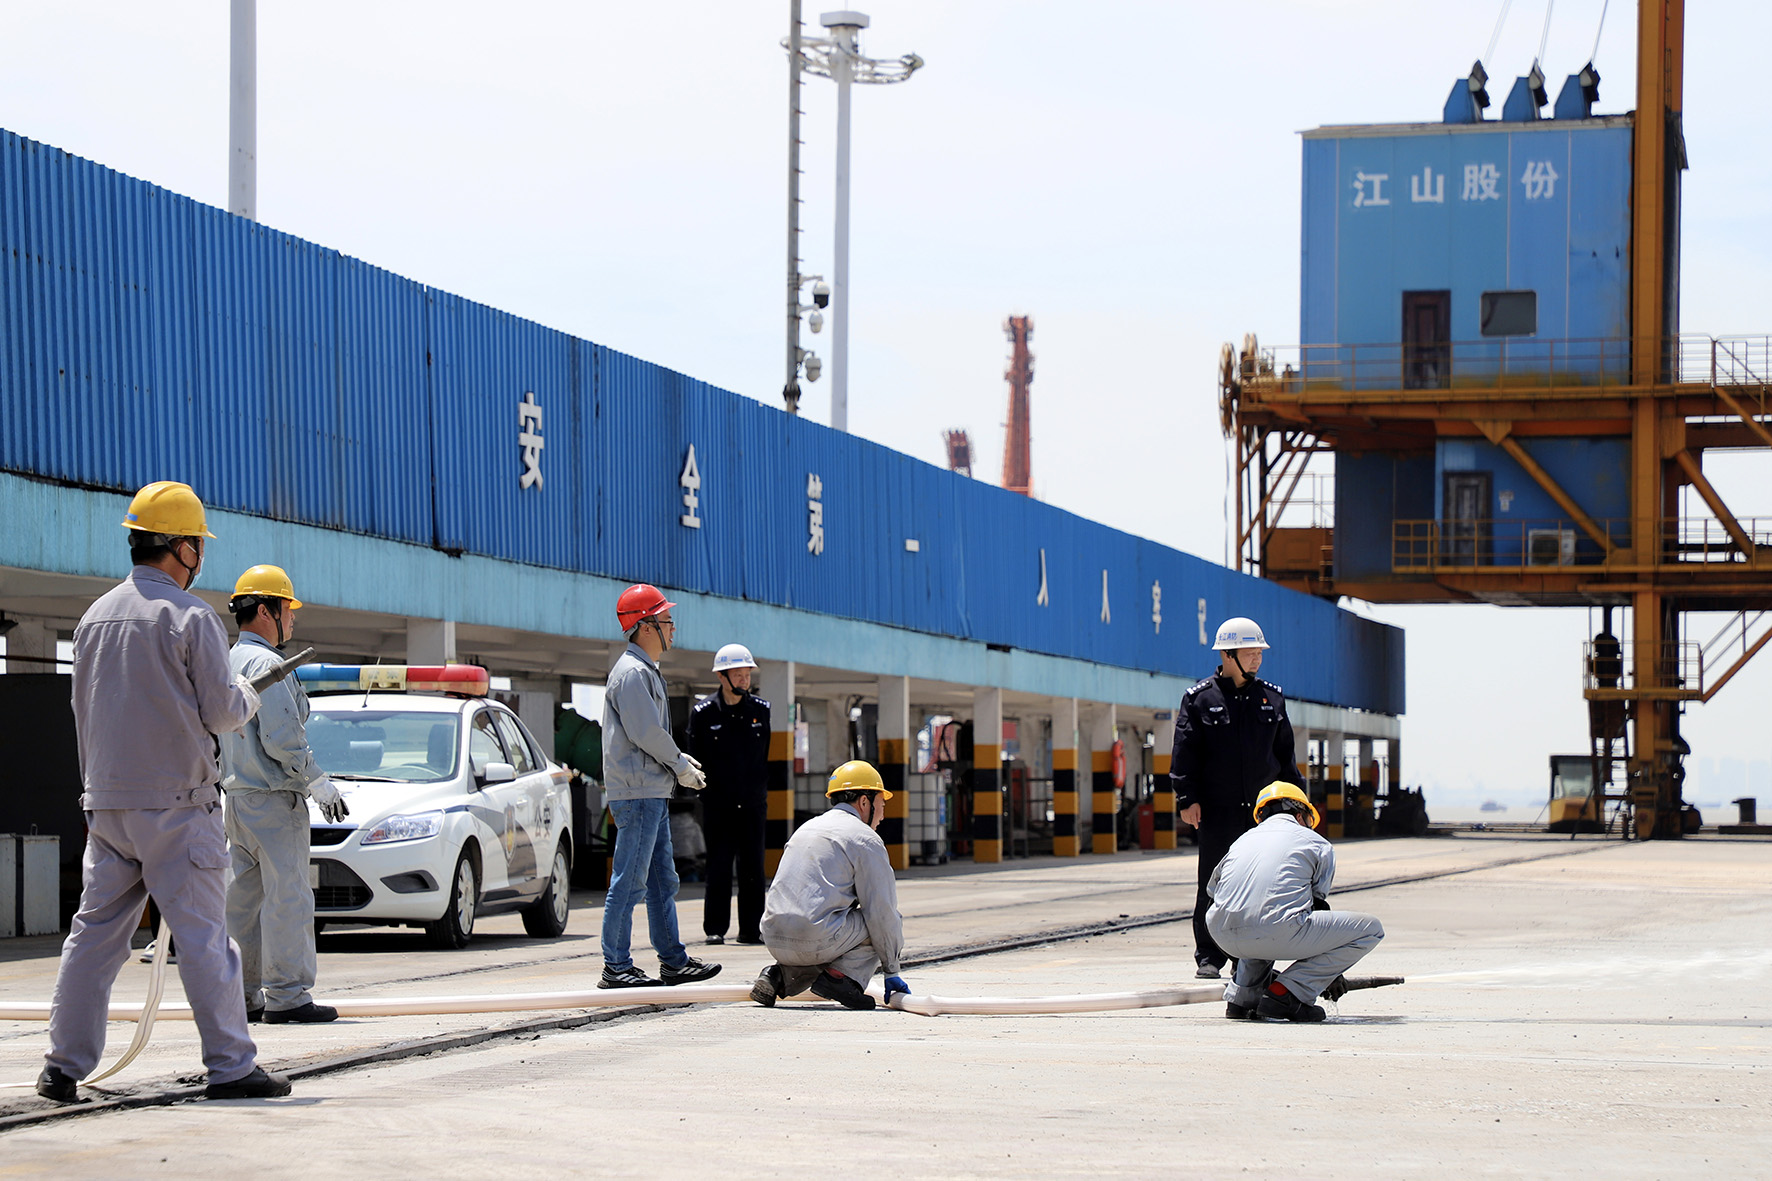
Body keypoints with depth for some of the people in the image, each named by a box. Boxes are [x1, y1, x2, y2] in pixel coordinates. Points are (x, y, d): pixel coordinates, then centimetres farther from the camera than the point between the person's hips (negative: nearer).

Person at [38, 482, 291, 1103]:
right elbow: (220, 712, -10)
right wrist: (247, 695, 11)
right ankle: (231, 1066, 0)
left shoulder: (96, 615, 11)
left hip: (105, 800, 6)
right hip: (175, 803, -6)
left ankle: (64, 1067, 8)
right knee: (203, 935, -2)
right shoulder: (191, 616, -10)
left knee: (94, 931, 9)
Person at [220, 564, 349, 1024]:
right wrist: (319, 783, -12)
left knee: (243, 896, 11)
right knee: (287, 896, -6)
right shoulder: (266, 664, -14)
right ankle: (286, 995, -6)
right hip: (273, 797, -10)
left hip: (238, 796, 10)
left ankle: (240, 994, 13)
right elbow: (282, 740, -20)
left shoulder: (229, 663, 16)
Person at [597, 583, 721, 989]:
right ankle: (615, 966, -7)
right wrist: (682, 766, -7)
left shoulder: (646, 671, 20)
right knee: (629, 880, -9)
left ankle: (673, 960, 19)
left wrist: (679, 760, 9)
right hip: (637, 792, -11)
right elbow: (645, 733, -19)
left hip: (653, 793, 11)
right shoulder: (631, 672, -13)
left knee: (662, 880, 13)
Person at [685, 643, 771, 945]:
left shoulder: (761, 709, 6)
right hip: (718, 805, -2)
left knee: (753, 868, 3)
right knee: (719, 867, -1)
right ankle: (715, 929, 7)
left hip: (752, 804, 2)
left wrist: (762, 790, 6)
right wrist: (707, 792, -3)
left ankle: (750, 929, 9)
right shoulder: (703, 712, -2)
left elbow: (768, 756, 11)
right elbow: (696, 760, 2)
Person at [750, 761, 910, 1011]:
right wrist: (891, 972, 9)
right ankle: (841, 976, -5)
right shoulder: (866, 840, 1)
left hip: (774, 941, 7)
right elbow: (881, 911, 0)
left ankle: (780, 975, 10)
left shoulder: (805, 829, 26)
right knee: (888, 921, 11)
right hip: (816, 941, -7)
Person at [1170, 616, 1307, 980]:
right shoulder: (1199, 699, 2)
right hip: (1217, 810, -3)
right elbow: (1184, 753, -1)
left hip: (1264, 809, 3)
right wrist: (1188, 798, -9)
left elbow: (1285, 754, 18)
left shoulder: (1272, 698, 12)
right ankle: (1208, 957, 7)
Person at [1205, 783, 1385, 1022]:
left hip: (1223, 937, 6)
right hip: (1276, 935, -6)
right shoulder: (1317, 843, 19)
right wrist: (1330, 974, 36)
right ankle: (1286, 992, -2)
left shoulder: (1243, 839, 30)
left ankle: (1242, 996, 23)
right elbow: (1318, 904, 23)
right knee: (1370, 930, 9)